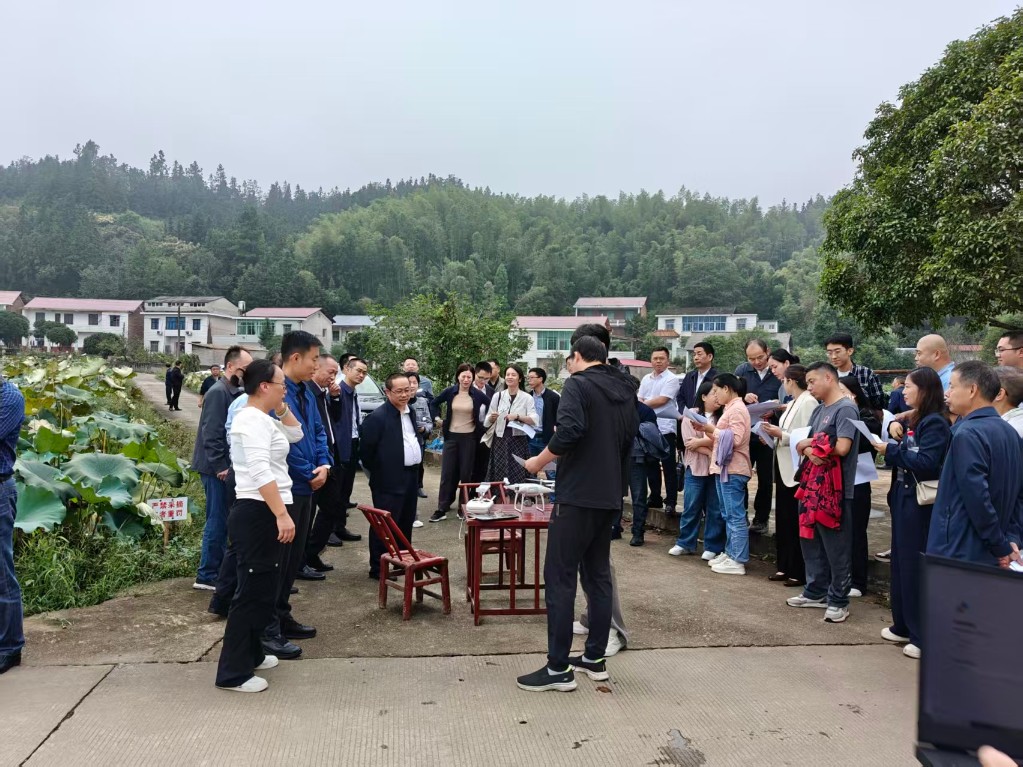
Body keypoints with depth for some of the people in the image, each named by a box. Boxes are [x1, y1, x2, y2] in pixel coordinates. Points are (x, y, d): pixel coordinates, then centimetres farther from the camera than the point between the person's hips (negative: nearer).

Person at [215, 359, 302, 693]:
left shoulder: (263, 418, 13)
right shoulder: (252, 420, -18)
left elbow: (295, 434, 24)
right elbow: (261, 472, -27)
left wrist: (281, 407, 11)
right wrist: (282, 514, -29)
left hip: (264, 513, 11)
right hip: (257, 514, -11)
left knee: (262, 588, 19)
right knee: (252, 590, -4)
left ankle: (251, 653, 32)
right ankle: (233, 672, 5)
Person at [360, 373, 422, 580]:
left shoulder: (410, 413, 11)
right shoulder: (377, 417, -15)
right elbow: (366, 450, -13)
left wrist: (416, 465, 15)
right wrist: (379, 472, -5)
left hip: (410, 476, 8)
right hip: (390, 480, -8)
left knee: (406, 522, 18)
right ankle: (378, 568, 10)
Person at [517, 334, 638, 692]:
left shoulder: (577, 384, -9)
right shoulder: (624, 391, 14)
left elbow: (569, 431, -24)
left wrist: (539, 462, -10)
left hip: (578, 494, -8)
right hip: (610, 495, 8)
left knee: (559, 578, -2)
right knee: (598, 574, 15)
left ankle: (558, 668, 1)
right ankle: (595, 657, 22)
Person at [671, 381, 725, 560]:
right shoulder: (690, 415, 1)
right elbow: (689, 442, -9)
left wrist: (699, 442, -11)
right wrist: (712, 452, -14)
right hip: (696, 467, -1)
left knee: (715, 509, 5)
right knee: (691, 507, 5)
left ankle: (712, 547, 14)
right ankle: (685, 543, 17)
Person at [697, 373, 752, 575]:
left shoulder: (737, 409, -12)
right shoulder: (729, 408, 17)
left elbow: (735, 439, -20)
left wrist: (712, 429, -13)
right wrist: (707, 430, 8)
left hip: (733, 470, -10)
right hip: (724, 468, 10)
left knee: (735, 515, -7)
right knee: (728, 515, 14)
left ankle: (737, 561, -5)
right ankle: (730, 553, 21)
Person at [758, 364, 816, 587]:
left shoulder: (808, 403, -14)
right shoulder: (792, 403, 14)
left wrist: (780, 434, -18)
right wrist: (774, 433, 3)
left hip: (797, 470, -9)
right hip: (784, 467, 10)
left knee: (796, 522, -1)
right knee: (783, 520, 14)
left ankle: (798, 572, 8)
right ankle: (784, 567, 23)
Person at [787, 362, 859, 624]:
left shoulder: (846, 409, -11)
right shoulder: (818, 410, 15)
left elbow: (842, 447, -21)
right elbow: (803, 444, 12)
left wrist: (812, 442, -7)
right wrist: (810, 451, -11)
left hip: (835, 489, -9)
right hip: (812, 485, 9)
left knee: (836, 547, 1)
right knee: (810, 541, 15)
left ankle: (838, 600, 11)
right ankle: (816, 591, 28)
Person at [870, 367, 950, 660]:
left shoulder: (935, 423, -15)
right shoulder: (916, 420, 14)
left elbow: (925, 463, -25)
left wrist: (891, 451, -17)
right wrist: (892, 451, 0)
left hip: (921, 503, -10)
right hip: (904, 498, 10)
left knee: (917, 568, -3)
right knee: (901, 563, 16)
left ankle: (924, 637, 6)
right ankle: (904, 626, 28)